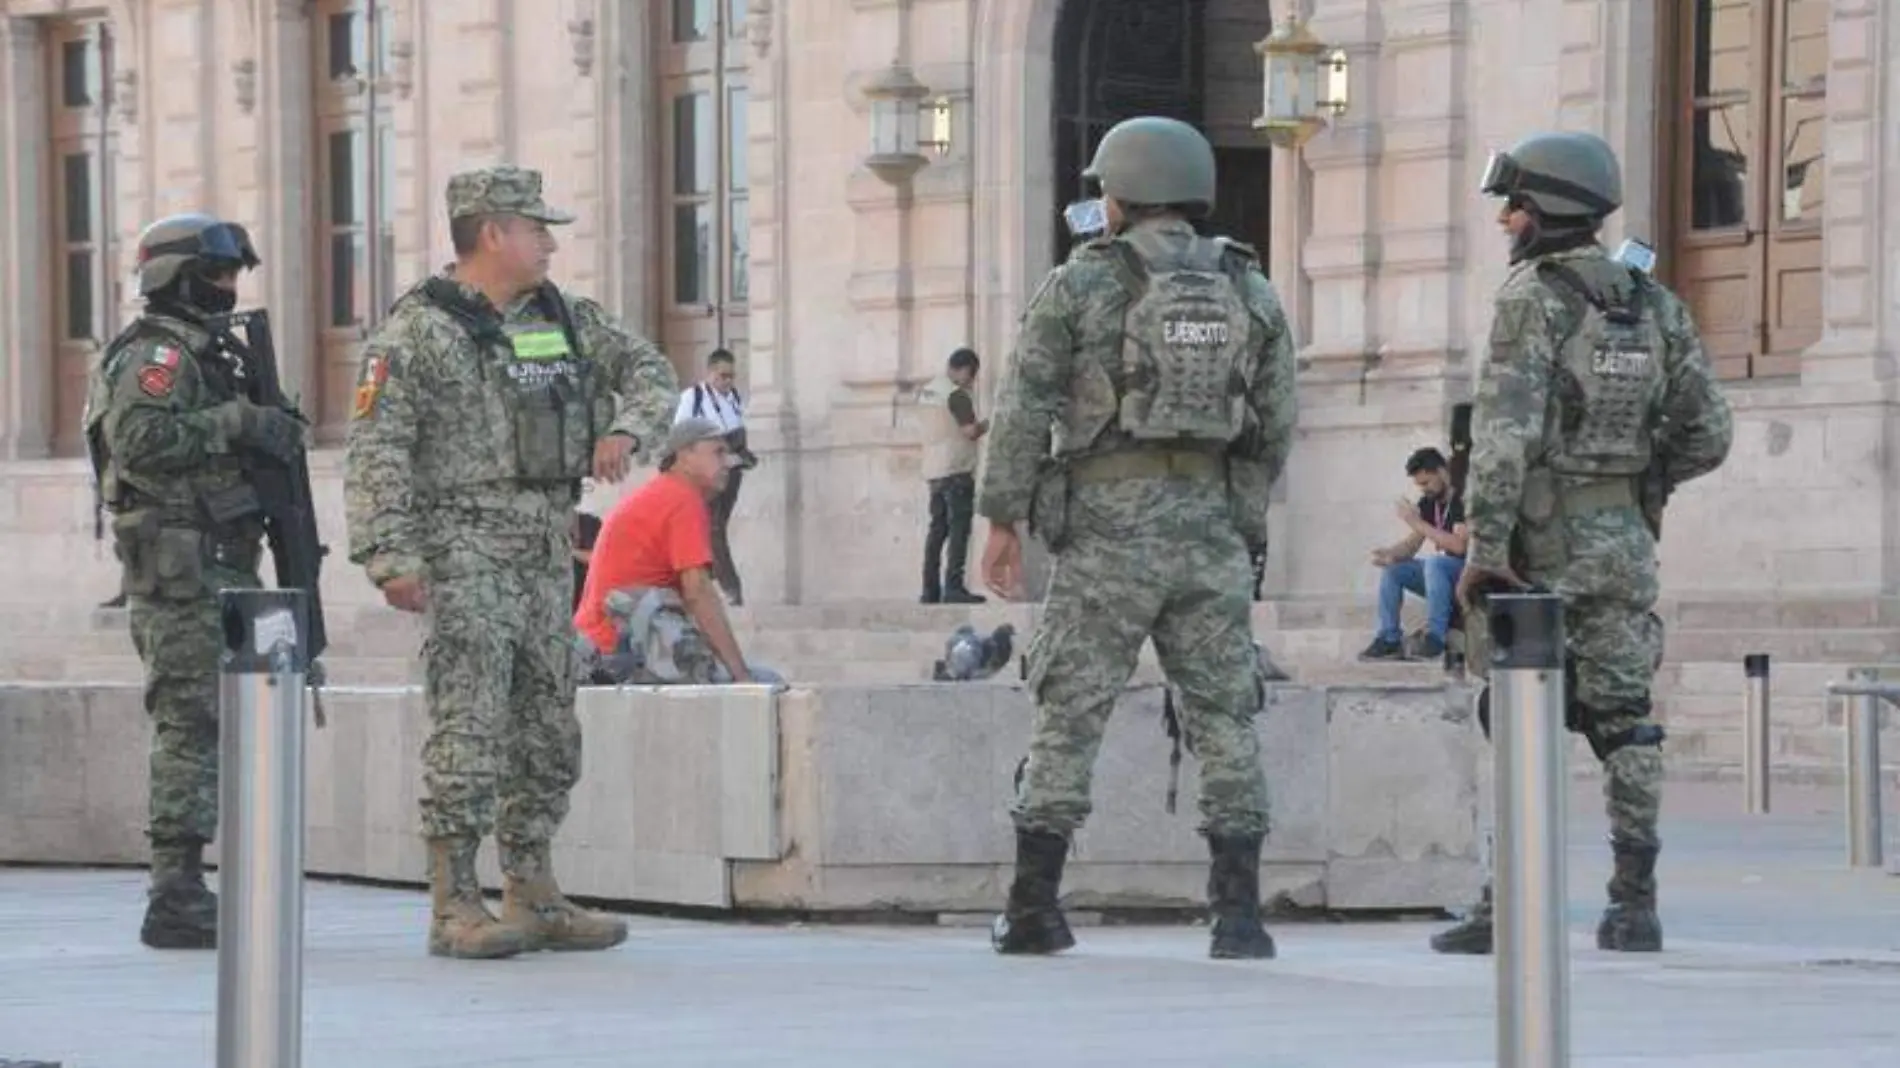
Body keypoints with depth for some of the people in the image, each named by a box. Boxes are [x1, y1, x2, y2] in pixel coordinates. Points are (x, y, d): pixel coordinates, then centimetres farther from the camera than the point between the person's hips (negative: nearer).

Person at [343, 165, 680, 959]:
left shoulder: (563, 317, 13)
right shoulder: (417, 332, -8)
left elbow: (649, 369, 20)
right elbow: (376, 452, -13)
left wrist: (626, 429, -1)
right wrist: (391, 557, -21)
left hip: (547, 555, 8)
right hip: (465, 555, -8)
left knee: (548, 735, 11)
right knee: (470, 729, -11)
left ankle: (534, 898, 19)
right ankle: (455, 907, -8)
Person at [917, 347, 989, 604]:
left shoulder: (926, 391, 14)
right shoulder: (956, 394, -12)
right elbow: (970, 431, -17)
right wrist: (987, 424, 3)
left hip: (932, 469, 8)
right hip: (956, 468, -8)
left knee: (937, 528, 11)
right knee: (959, 527, -8)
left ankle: (930, 588, 9)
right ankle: (954, 587, -15)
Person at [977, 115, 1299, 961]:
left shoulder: (1079, 286, -2)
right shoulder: (1251, 293, 8)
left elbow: (1024, 411, -4)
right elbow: (1276, 424, 10)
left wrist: (1001, 519, 3)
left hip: (1108, 530, -2)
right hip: (1212, 532, 2)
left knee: (1069, 717, 4)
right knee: (1225, 720, 5)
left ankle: (1033, 910, 4)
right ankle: (1239, 916, -2)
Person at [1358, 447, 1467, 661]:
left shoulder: (1464, 500, -15)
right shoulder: (1428, 504, 8)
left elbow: (1459, 545, -27)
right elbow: (1411, 544, 9)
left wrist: (1418, 523, -24)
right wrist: (1389, 553, -14)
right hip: (1441, 575, 8)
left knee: (1433, 562, -34)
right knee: (1391, 569, -3)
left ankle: (1435, 637, -33)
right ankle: (1389, 639, -8)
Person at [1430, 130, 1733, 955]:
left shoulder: (1532, 298, -11)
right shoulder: (1654, 306, 8)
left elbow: (1505, 429, -19)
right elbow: (1709, 432, 8)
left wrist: (1483, 547, -19)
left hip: (1540, 543, -5)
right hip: (1624, 545, 5)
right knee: (1622, 722, 8)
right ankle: (1634, 906, 5)